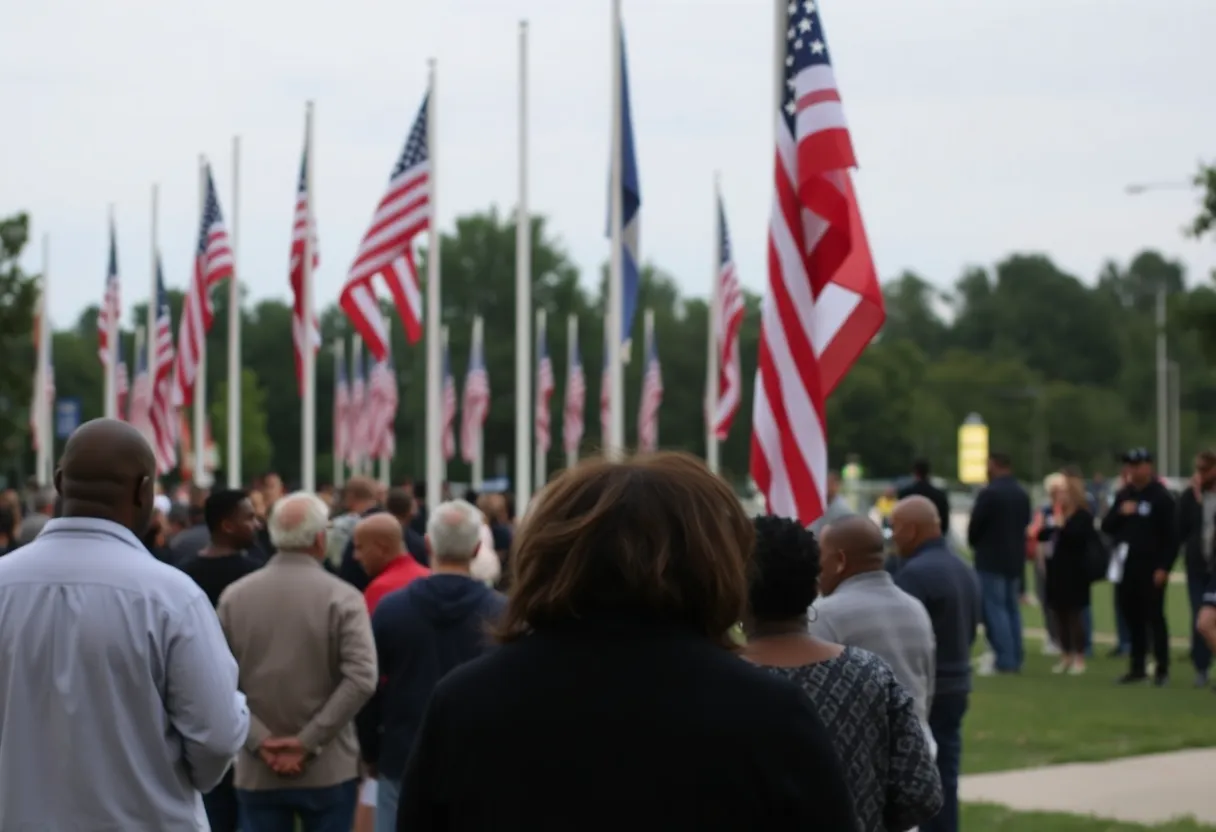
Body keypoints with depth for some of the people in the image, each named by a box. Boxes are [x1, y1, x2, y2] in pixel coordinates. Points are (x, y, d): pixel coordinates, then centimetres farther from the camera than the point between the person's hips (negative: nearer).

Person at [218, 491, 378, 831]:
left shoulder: (234, 596, 0)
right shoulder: (342, 597, -8)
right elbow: (361, 679, -18)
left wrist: (260, 740, -7)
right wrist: (308, 742, -15)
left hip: (256, 771, 2)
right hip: (328, 768, -2)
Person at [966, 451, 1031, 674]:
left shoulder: (989, 493, -15)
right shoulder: (1022, 494, 9)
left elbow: (974, 526, -11)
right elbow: (1025, 524, 13)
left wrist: (975, 544, 9)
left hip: (991, 559, -8)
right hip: (1015, 558, 8)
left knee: (994, 609, -6)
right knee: (1012, 608, 13)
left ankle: (1005, 660, -11)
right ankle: (1015, 659, 13)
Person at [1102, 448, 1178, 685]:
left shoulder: (1161, 497, -5)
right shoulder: (1123, 495, 14)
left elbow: (1172, 536, -9)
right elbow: (1106, 526, 12)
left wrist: (1164, 568, -15)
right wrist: (1120, 513, -8)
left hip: (1151, 570, -6)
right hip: (1126, 568, 6)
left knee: (1154, 618, -3)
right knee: (1133, 618, 8)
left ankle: (1162, 669, 2)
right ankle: (1138, 667, 14)